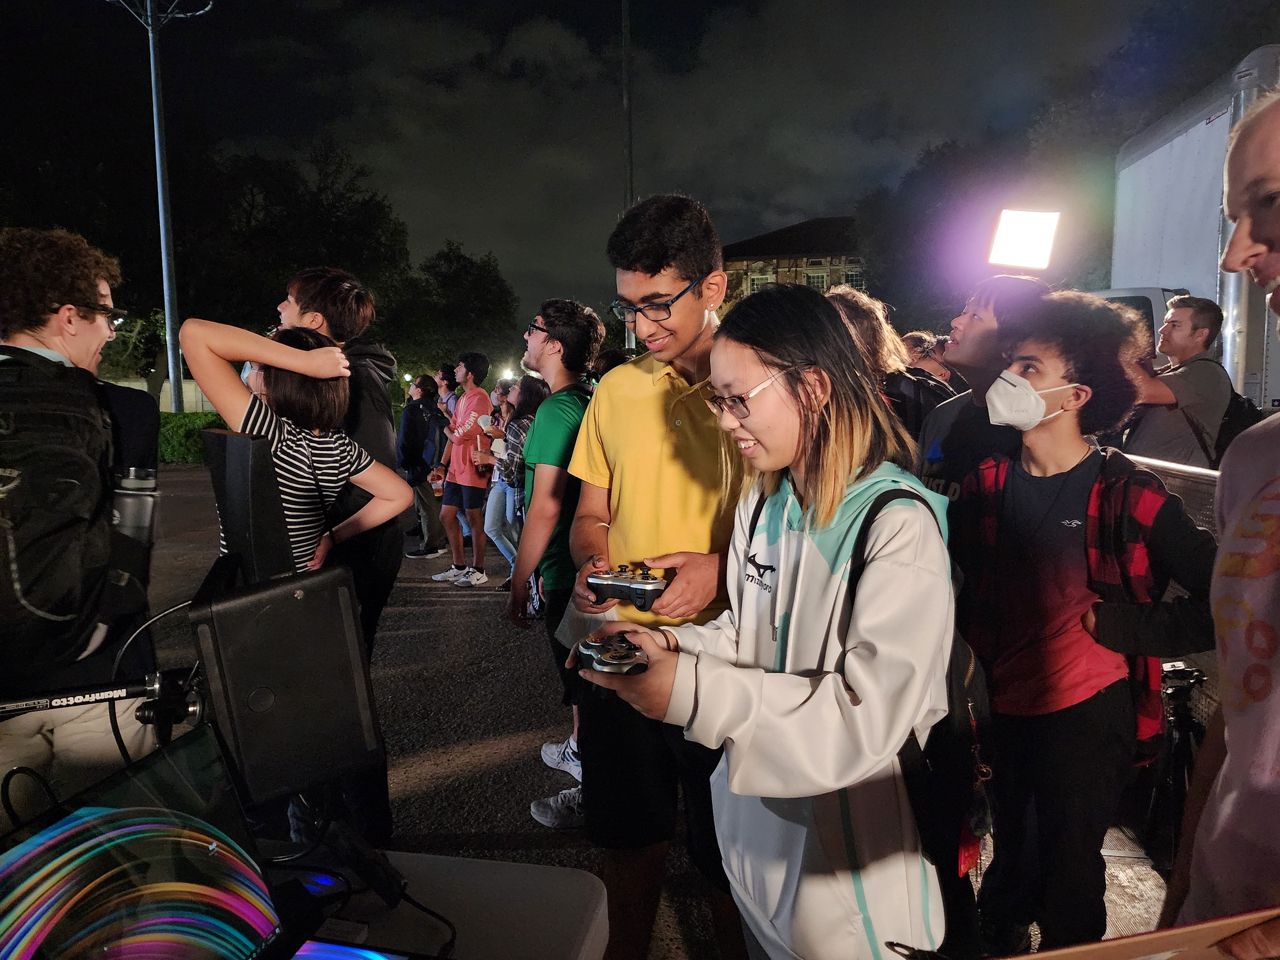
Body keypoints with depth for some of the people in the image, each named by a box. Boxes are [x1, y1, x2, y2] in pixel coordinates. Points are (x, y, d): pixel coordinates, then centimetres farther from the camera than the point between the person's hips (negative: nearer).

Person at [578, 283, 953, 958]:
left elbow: (869, 716, -28)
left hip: (849, 837, -6)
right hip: (753, 813, 7)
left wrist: (694, 691, -34)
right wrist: (673, 648, -12)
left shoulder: (900, 525, -24)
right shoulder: (761, 503, 1)